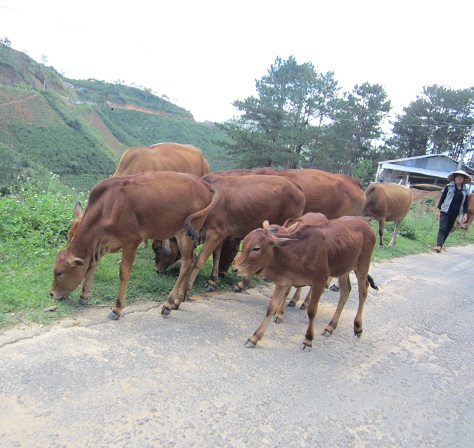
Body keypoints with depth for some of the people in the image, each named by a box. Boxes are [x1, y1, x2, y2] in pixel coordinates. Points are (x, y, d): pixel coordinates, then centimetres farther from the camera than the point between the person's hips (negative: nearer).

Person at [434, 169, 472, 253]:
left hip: (455, 213, 4)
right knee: (442, 228, -13)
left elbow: (465, 203, 13)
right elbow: (442, 198, 1)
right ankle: (439, 245, -22)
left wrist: (465, 214, 4)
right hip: (445, 211, -4)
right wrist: (438, 209, -4)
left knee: (448, 230, 7)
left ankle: (440, 245, 16)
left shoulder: (465, 190, 10)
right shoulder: (449, 186, 1)